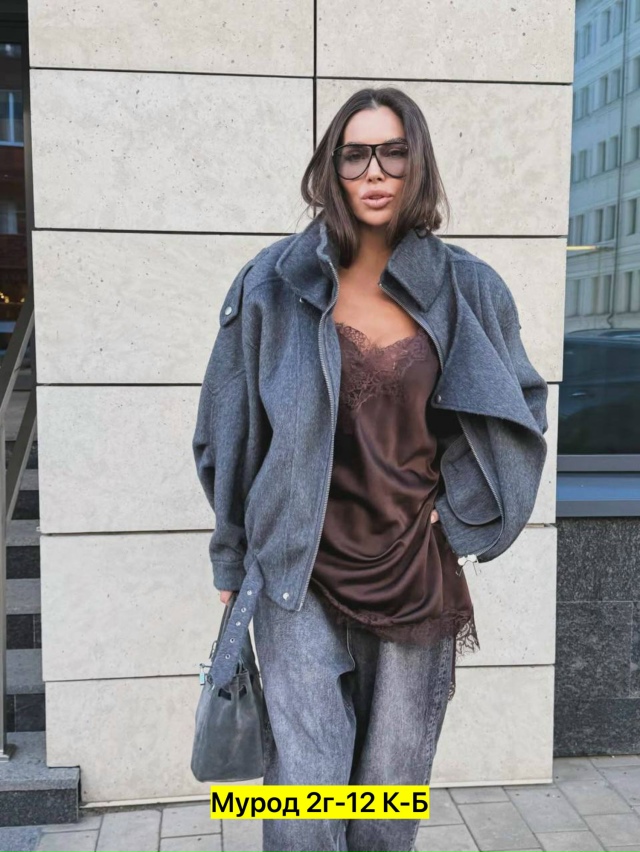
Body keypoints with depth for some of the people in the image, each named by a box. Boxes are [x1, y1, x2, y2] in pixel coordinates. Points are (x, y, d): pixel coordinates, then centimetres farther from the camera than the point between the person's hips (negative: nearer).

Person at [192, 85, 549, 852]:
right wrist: (233, 560, 6)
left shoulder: (468, 291, -1)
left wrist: (459, 514, 2)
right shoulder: (275, 284, -5)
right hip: (299, 572, -1)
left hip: (414, 574, 2)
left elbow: (521, 406, 12)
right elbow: (230, 426, 3)